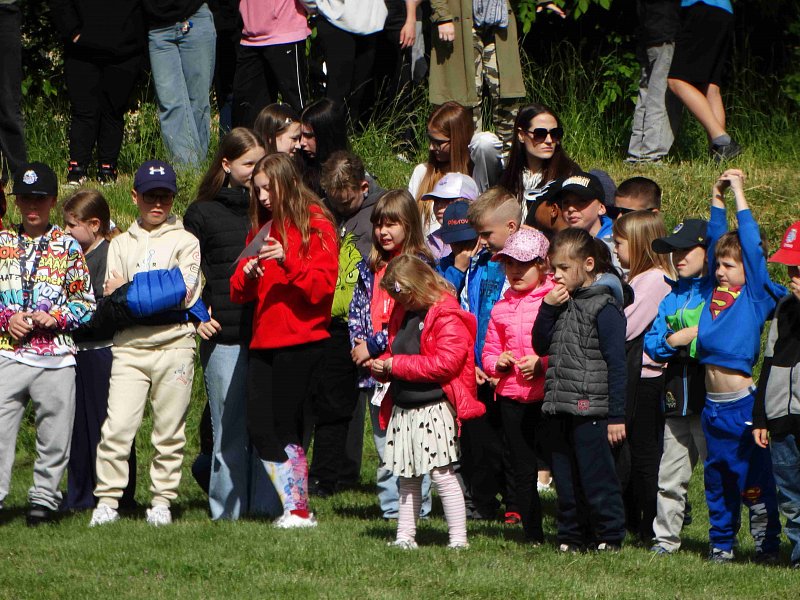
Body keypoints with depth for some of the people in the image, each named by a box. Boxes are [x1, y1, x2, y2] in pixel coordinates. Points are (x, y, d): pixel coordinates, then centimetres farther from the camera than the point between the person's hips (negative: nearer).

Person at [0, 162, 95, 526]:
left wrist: (56, 318, -9)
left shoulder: (67, 247, 7)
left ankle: (44, 497, 13)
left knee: (54, 430, 2)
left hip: (56, 354, 0)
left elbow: (86, 302, 8)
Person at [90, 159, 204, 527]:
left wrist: (128, 291, -5)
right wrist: (157, 293, -12)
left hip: (174, 344, -1)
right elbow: (108, 296, 5)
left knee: (169, 430, 1)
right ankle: (107, 500, -6)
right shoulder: (121, 244, 17)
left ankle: (162, 501, 8)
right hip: (129, 345, 1)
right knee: (117, 425, -9)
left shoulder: (185, 242, 8)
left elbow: (183, 293, -5)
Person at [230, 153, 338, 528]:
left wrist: (288, 262, -24)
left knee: (285, 430, -8)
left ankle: (299, 511, 0)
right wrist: (246, 275, -6)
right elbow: (239, 293, 16)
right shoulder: (261, 228, 17)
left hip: (301, 342, -7)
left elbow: (323, 286, -11)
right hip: (264, 341, 7)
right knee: (260, 430, 0)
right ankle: (294, 507, 7)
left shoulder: (315, 226, -3)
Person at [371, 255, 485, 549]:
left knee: (441, 473, -9)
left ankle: (458, 538, -6)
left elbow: (446, 362, -22)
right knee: (407, 477, 12)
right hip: (403, 408, 9)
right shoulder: (402, 314, 15)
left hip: (433, 407, -9)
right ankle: (405, 536, 17)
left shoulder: (447, 318, -14)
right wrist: (382, 366, 3)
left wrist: (396, 364, -18)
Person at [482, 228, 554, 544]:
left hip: (548, 395, -6)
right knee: (522, 470, 9)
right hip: (511, 396, 6)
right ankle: (532, 536, 16)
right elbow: (489, 351, 20)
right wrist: (497, 362, -1)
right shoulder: (502, 307, 12)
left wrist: (543, 364, -18)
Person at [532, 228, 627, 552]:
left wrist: (616, 416, -14)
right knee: (565, 479, 11)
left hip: (591, 410, -8)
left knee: (596, 477, -4)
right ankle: (572, 535, 20)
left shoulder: (604, 306, -10)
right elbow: (541, 346, 13)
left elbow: (616, 364, -11)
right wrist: (547, 308, -2)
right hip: (559, 407, 8)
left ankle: (608, 537, 4)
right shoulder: (563, 303, 12)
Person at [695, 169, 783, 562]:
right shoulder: (716, 292, 11)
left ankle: (767, 544, 5)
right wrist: (717, 199, 12)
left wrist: (738, 194, -5)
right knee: (718, 478, 12)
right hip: (713, 405, 6)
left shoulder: (755, 295, -3)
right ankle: (721, 541, 21)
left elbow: (752, 246, -9)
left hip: (742, 401, -6)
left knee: (754, 480, -2)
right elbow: (716, 241, 18)